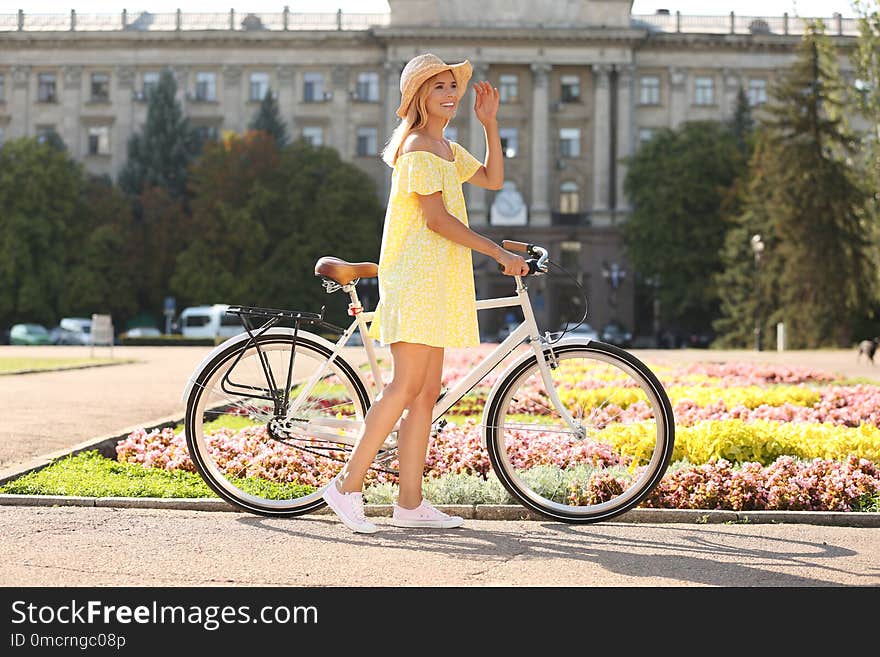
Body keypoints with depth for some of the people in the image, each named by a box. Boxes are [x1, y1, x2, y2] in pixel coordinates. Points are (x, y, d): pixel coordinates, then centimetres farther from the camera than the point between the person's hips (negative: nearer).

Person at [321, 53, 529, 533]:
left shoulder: (447, 150, 20)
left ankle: (410, 503, 6)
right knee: (406, 386, -13)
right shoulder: (418, 148, -10)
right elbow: (437, 218, -17)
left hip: (438, 282, 9)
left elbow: (492, 179, 24)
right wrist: (499, 253, -17)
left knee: (427, 393, 5)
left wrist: (490, 123, 14)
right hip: (414, 277, -9)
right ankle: (348, 485, -7)